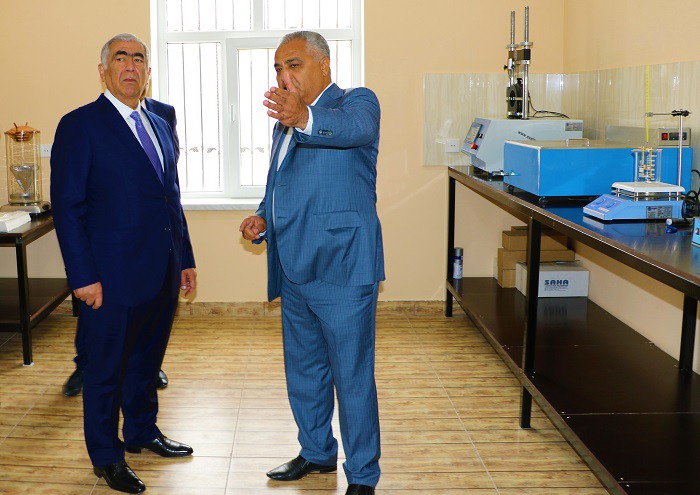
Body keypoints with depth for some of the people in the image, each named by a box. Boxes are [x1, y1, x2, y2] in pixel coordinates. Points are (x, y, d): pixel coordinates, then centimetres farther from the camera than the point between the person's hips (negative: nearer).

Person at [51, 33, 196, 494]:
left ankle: (142, 431, 39)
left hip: (162, 274, 7)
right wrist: (84, 277, -16)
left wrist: (185, 259, 15)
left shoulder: (159, 126, 13)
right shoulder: (80, 126, -8)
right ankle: (106, 455, 23)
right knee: (106, 367, 8)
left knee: (146, 360, 20)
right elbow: (68, 207, -12)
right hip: (113, 277, -6)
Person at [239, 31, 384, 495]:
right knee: (304, 371, 21)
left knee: (353, 378, 0)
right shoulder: (284, 123, 18)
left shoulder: (357, 102, -7)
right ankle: (317, 453, 40)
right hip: (295, 271, 8)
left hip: (342, 269, -8)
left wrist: (305, 119, -52)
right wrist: (263, 219, 7)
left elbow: (356, 128, -32)